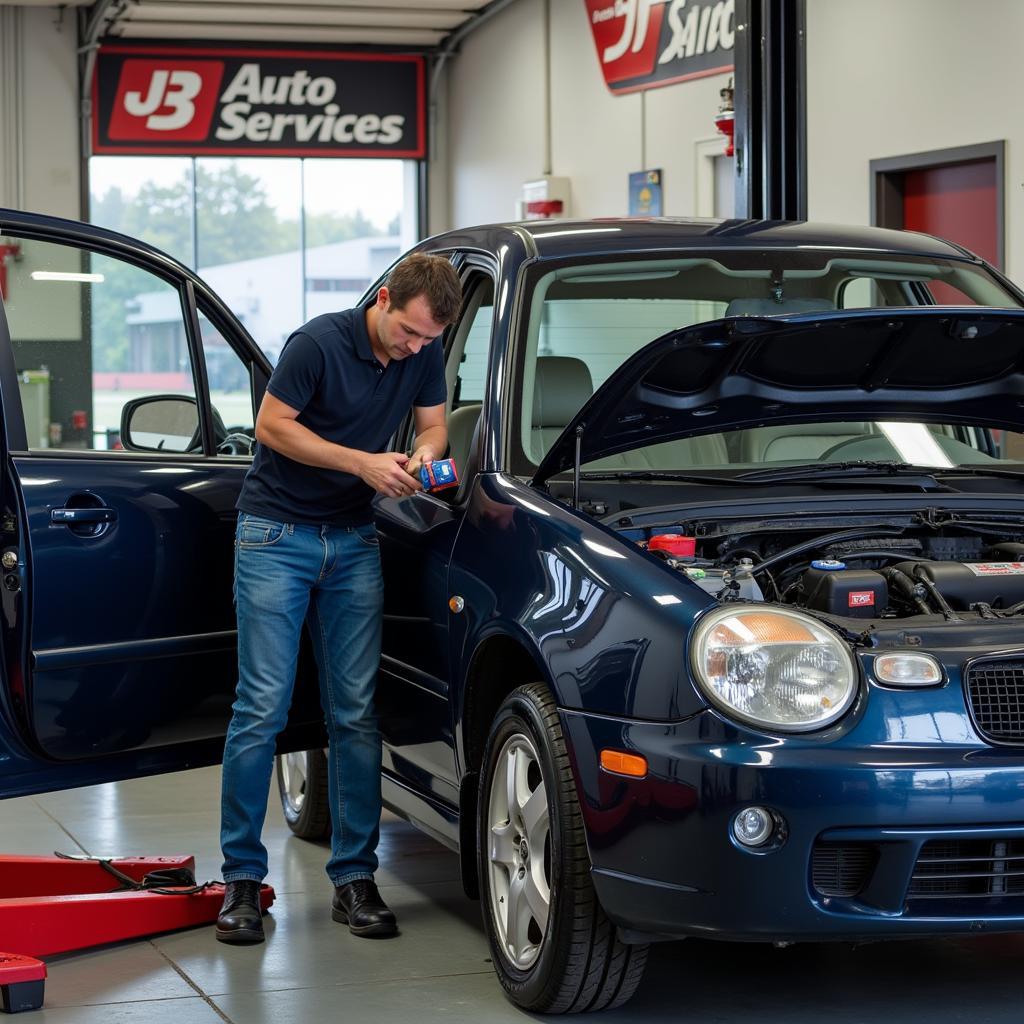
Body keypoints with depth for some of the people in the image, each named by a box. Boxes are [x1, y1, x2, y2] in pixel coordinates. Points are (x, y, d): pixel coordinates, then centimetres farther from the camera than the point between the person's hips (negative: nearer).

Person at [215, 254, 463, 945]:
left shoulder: (425, 355, 0)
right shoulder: (320, 343, -16)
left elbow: (433, 421, 12)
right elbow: (272, 425, -11)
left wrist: (425, 453, -12)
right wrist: (362, 462, -19)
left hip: (353, 539, 5)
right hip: (277, 532, -5)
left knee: (356, 712, 2)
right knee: (263, 707, -7)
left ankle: (355, 877, 8)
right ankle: (242, 877, 0)